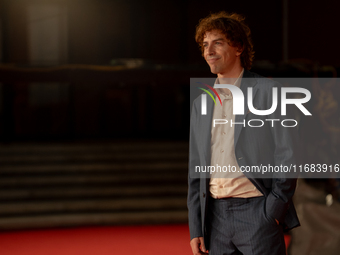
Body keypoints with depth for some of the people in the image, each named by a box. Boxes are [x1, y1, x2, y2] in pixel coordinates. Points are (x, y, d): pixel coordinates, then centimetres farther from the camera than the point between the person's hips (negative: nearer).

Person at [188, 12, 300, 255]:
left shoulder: (268, 92, -2)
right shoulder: (201, 103, 13)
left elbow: (288, 157, -5)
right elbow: (196, 170, 15)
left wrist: (271, 211, -10)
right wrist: (196, 229, 9)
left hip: (257, 210, -5)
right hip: (216, 214, 5)